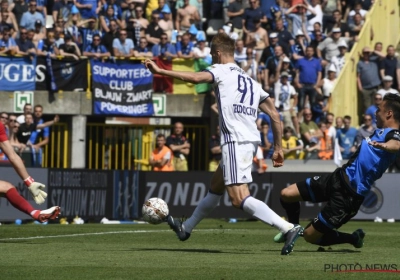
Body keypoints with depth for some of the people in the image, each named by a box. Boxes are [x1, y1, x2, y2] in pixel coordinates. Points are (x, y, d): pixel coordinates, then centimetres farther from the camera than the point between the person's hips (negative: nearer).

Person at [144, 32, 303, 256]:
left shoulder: (222, 70, 1)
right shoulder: (251, 81, 23)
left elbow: (195, 78, -19)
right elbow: (275, 115, 17)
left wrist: (159, 71, -16)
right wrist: (278, 148, 20)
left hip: (235, 142, -9)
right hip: (251, 140, 9)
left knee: (239, 199, -16)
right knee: (216, 186, 26)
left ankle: (288, 228, -29)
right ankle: (187, 228, 44)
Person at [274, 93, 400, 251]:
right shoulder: (381, 131, 9)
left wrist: (384, 145, -63)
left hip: (350, 195, -9)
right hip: (339, 177, 9)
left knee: (310, 235, -2)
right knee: (286, 195, 6)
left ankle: (354, 238, 18)